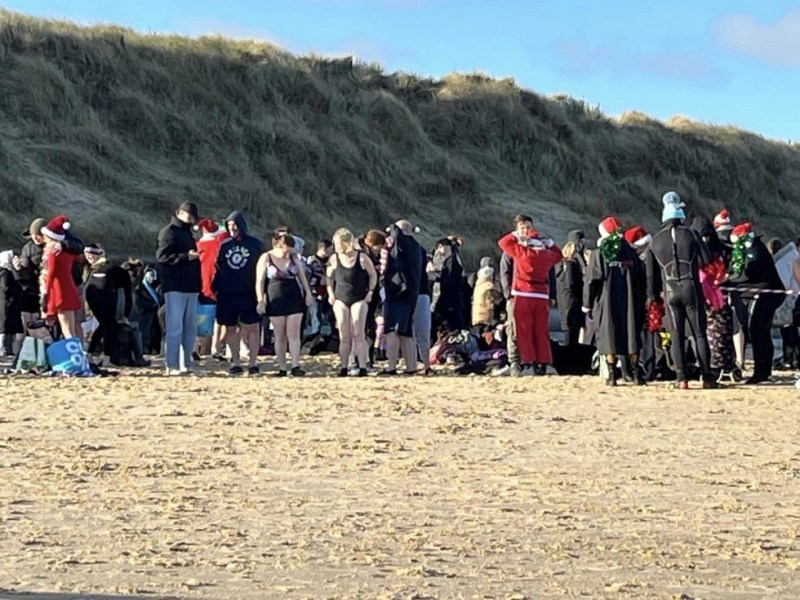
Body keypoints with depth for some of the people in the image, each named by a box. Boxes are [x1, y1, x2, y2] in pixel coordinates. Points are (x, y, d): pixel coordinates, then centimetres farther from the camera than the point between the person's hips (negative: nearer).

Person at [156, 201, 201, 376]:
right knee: (175, 327, -9)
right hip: (175, 287, -9)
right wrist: (186, 257, -24)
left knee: (190, 328, 8)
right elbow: (161, 256, -16)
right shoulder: (169, 232, -6)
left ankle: (186, 364, 13)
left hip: (190, 287, 9)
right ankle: (172, 366, -8)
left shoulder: (187, 232, 21)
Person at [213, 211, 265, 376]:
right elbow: (218, 268, 12)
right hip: (227, 295, 3)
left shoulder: (255, 244, 2)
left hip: (249, 294, -3)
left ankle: (252, 363, -1)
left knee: (252, 328, -4)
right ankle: (236, 363, 10)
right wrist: (216, 289, 3)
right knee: (231, 329, 4)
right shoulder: (224, 245, 10)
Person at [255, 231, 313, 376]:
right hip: (276, 300, -2)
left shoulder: (294, 257, 7)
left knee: (294, 334, -6)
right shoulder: (266, 258, -2)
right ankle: (282, 368, 7)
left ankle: (295, 366, -12)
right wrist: (260, 301, -9)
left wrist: (308, 293, 8)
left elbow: (302, 276, 14)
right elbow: (260, 281, -3)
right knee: (280, 336, 3)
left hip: (294, 299, 2)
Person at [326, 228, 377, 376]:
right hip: (340, 300, 2)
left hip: (359, 300, -2)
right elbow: (329, 277, 15)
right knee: (344, 336, 2)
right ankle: (343, 367, 6)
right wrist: (330, 294, 6)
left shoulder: (362, 258, -8)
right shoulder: (334, 259, -2)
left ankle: (363, 367, -7)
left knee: (358, 334, -6)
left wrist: (370, 292, -1)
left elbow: (373, 275, 6)